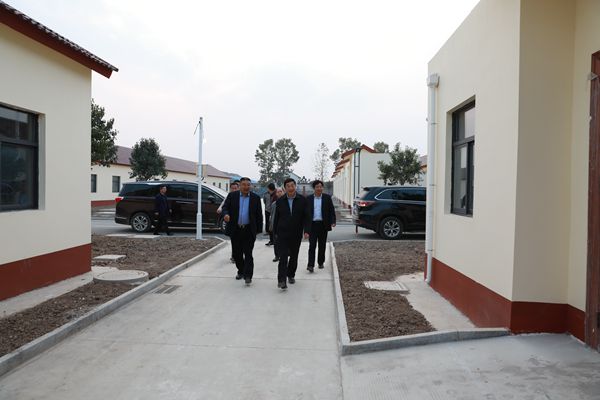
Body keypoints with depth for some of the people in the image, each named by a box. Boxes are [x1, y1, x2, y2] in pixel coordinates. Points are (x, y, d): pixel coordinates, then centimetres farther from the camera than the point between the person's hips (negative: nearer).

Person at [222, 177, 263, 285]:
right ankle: (241, 271, 30)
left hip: (249, 230, -2)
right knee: (237, 253, 11)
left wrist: (259, 230, 1)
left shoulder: (255, 198, 3)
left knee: (248, 254, -5)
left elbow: (259, 215, 5)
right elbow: (225, 207, 2)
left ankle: (248, 275, -2)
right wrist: (226, 214, -22)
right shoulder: (232, 196, 5)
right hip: (235, 230, 2)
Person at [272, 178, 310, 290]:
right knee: (283, 257, -10)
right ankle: (281, 280, -12)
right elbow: (276, 217, 8)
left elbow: (306, 216, -1)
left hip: (296, 234, 1)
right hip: (283, 233, -1)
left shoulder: (302, 200, 0)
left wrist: (306, 230, -9)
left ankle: (291, 275, 32)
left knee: (294, 256, 13)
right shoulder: (280, 201, 3)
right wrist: (275, 232, 8)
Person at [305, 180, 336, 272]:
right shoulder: (309, 199, 6)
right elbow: (305, 212, 7)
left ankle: (321, 263, 24)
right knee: (312, 245, -8)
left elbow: (332, 210, 3)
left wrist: (333, 222, -9)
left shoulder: (327, 198, 4)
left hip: (323, 225, 1)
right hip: (312, 225, -1)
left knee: (322, 245, 10)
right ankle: (310, 265, -11)